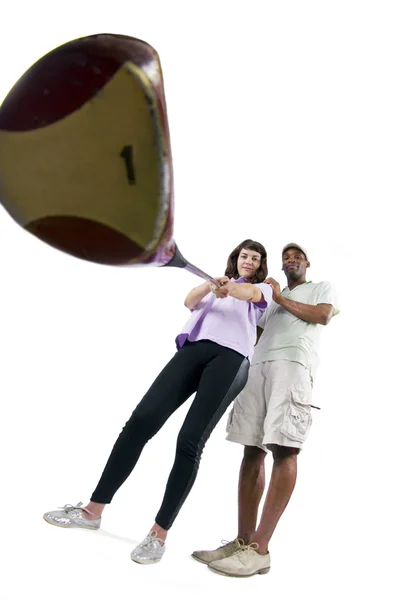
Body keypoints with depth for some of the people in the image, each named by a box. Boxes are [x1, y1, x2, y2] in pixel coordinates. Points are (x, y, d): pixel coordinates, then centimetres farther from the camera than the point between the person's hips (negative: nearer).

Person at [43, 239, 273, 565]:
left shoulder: (263, 288, 21)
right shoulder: (215, 286, 30)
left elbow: (250, 293, -5)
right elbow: (190, 301, 8)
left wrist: (228, 288, -29)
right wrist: (211, 285, -15)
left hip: (231, 357, -3)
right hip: (194, 348, 3)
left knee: (190, 441, -16)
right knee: (141, 420, -13)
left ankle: (160, 533, -9)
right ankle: (93, 510, -6)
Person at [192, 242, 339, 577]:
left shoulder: (322, 288, 23)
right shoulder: (272, 298, 37)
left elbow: (323, 316, 3)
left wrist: (282, 299, 8)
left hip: (294, 364, -5)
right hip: (258, 366, 6)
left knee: (284, 449, -16)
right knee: (253, 451, -3)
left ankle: (259, 549, -20)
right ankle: (243, 541, -3)